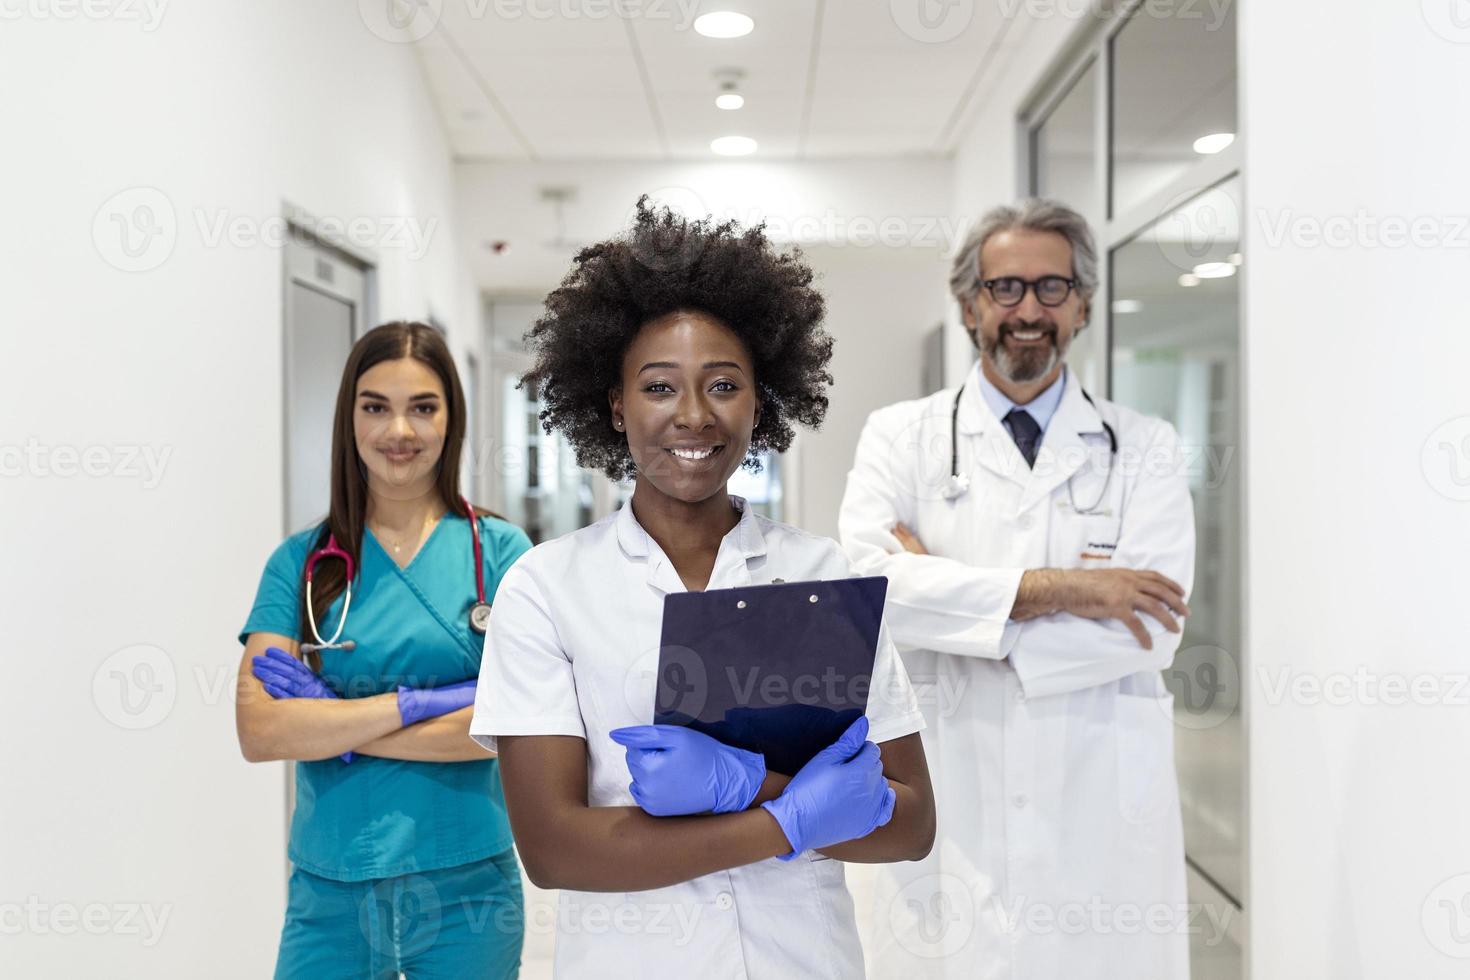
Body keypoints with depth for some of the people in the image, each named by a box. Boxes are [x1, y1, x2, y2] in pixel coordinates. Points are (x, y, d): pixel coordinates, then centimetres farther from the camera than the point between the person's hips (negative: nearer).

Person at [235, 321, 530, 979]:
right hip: (327, 889, 1)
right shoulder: (303, 561, 1)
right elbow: (258, 731, -9)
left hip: (466, 884, -1)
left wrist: (335, 726, -12)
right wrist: (418, 701, -17)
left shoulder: (499, 551, -3)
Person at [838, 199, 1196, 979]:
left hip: (1104, 819, 1)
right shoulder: (900, 437, 5)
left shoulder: (1144, 448, 5)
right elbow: (869, 583, -13)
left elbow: (1152, 630, -9)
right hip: (949, 816, 0)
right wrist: (1056, 587, -16)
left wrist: (949, 594, -13)